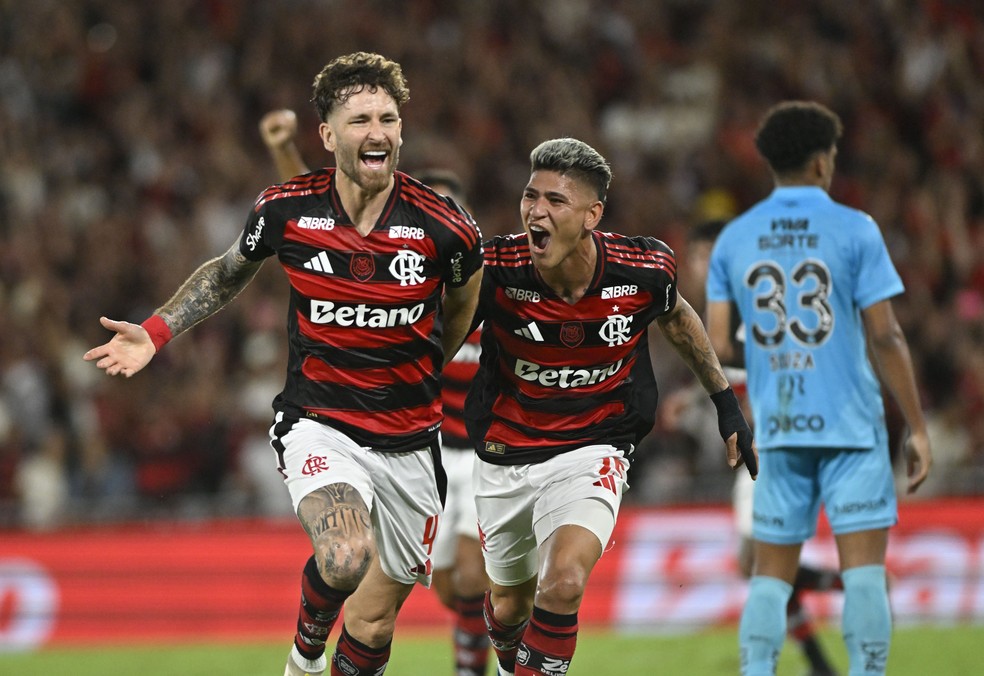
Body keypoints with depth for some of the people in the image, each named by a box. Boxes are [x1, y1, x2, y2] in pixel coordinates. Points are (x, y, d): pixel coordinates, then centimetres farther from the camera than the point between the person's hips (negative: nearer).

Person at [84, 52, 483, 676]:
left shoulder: (442, 227, -11)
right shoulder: (285, 210, -9)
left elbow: (462, 300, 12)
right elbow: (228, 273, 13)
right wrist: (157, 332, 2)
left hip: (408, 440, 1)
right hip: (318, 425, -1)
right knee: (346, 560, -30)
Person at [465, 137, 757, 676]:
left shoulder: (644, 270, -16)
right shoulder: (497, 269, -20)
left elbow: (675, 317, 8)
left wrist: (726, 403, 14)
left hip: (591, 450, -1)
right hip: (505, 454, 1)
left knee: (564, 581, -27)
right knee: (510, 606, 17)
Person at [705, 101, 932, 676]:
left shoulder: (734, 238, 6)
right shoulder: (854, 230, -4)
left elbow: (719, 347, 3)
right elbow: (885, 337, -8)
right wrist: (918, 428, -3)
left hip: (778, 430, 3)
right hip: (851, 425, -3)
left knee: (772, 576, 8)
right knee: (864, 569, -3)